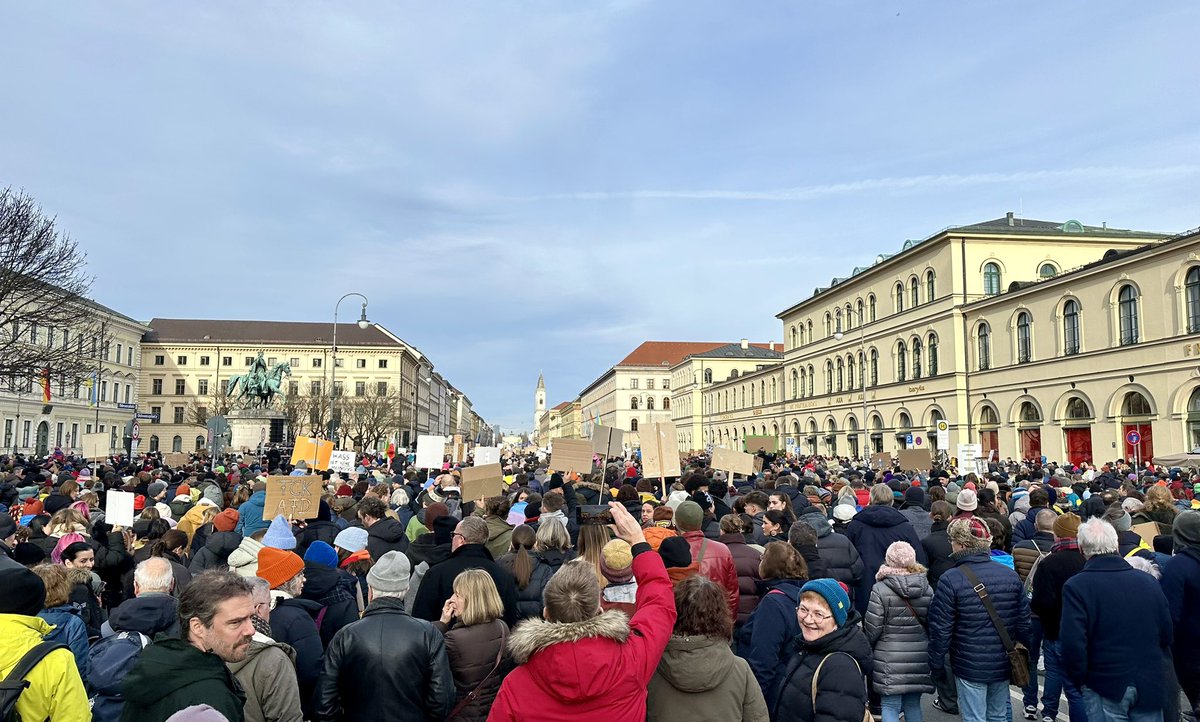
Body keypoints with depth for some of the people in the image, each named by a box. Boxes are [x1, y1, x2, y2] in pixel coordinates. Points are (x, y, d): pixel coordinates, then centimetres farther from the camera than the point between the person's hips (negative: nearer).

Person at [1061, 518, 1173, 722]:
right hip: (1151, 685, 4)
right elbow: (1167, 634, 6)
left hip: (1105, 687, -4)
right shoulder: (1148, 581, -1)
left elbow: (1072, 643, -19)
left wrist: (1080, 680, -4)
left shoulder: (1076, 586, -15)